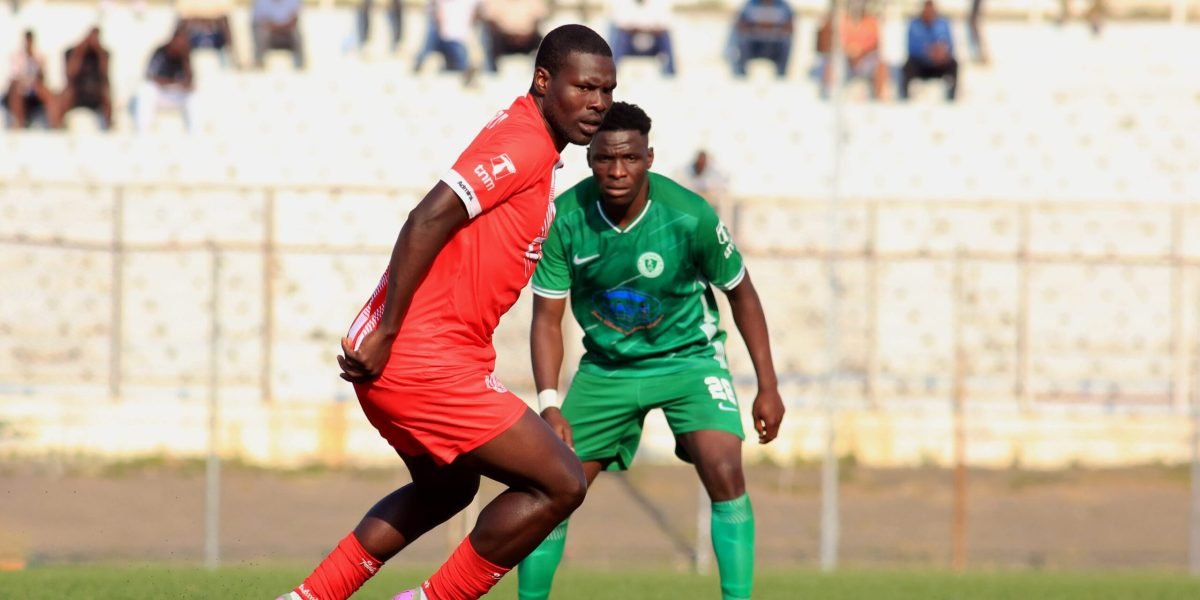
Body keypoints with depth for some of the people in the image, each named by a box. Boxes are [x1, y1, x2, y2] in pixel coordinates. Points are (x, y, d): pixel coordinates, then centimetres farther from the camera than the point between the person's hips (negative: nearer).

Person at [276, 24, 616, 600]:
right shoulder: (525, 146, -15)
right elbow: (428, 220, -24)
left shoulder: (518, 136, 16)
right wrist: (385, 335, -23)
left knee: (446, 489, 31)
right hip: (425, 362, -10)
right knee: (560, 483, -5)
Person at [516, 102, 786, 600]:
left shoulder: (689, 216, -23)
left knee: (724, 471, -24)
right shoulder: (565, 219, -20)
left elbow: (740, 294, -7)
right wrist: (550, 405, -24)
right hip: (606, 366, 2)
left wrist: (767, 387, -5)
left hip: (687, 356, -2)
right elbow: (547, 318, -12)